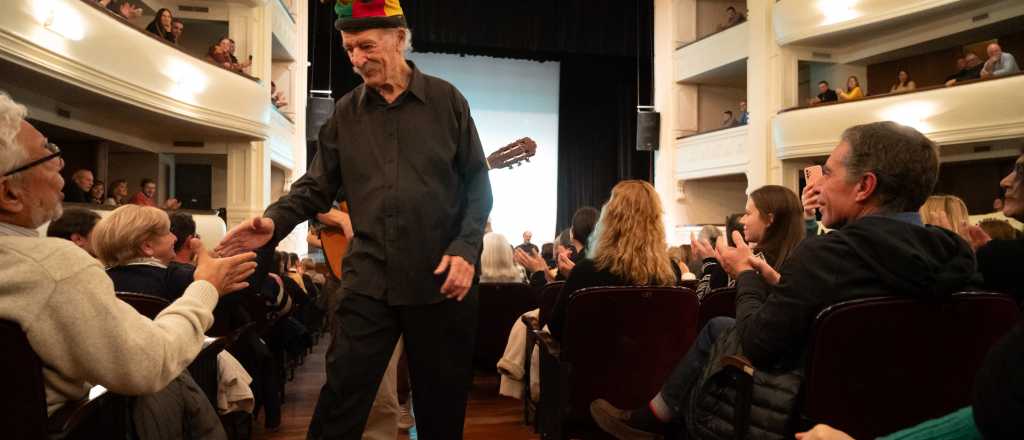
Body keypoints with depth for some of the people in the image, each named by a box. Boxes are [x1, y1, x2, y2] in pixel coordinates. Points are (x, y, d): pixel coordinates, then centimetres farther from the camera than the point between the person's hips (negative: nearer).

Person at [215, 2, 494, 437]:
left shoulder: (446, 100, 1)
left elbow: (476, 183, 1)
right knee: (341, 397, 4)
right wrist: (275, 221, -13)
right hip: (369, 278, 2)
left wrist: (465, 248, -12)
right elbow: (317, 184, 6)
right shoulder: (346, 112, 8)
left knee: (443, 404, 12)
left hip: (441, 277, -1)